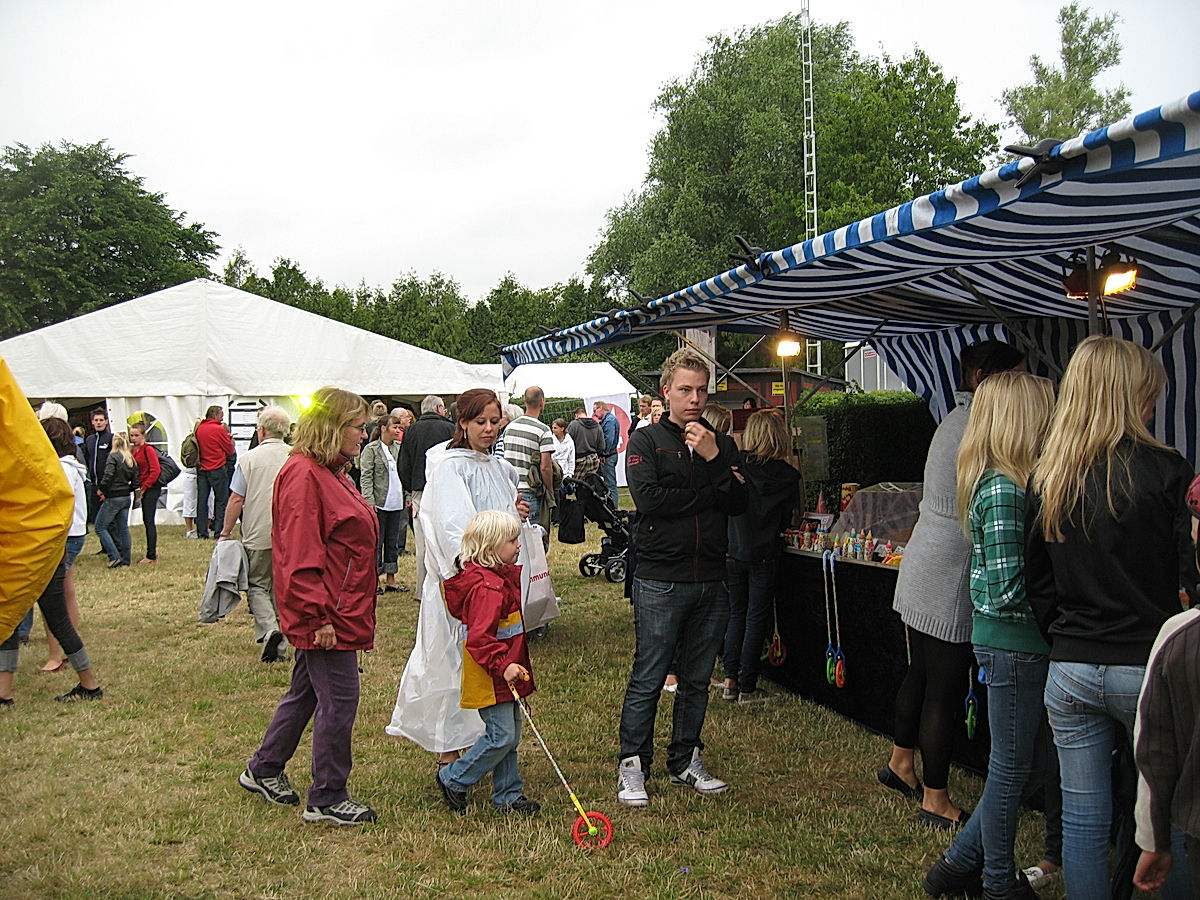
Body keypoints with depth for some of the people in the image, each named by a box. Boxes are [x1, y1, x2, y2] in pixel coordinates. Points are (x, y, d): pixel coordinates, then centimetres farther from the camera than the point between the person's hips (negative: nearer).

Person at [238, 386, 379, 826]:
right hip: (326, 614, -11)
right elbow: (300, 556, -23)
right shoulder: (303, 475, -18)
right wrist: (318, 617, -23)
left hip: (340, 609, 11)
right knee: (339, 699, -2)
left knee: (306, 691, 20)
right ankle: (327, 798, 10)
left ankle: (264, 770, 35)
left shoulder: (328, 472, 15)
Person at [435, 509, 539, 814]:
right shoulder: (486, 587, -23)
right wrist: (502, 665, -33)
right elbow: (479, 638, -29)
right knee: (501, 736, -5)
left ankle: (508, 795, 24)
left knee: (510, 735, 14)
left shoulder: (502, 576, 9)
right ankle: (452, 779, 11)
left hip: (503, 676, 10)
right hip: (491, 678, -10)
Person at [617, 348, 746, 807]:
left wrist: (714, 459, -12)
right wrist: (710, 493, -8)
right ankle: (632, 765, 12)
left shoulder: (722, 445, 12)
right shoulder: (646, 441, 1)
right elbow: (649, 497, -16)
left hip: (710, 580, 4)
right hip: (660, 582, -4)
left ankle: (685, 760, 26)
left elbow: (739, 505, 0)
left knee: (697, 680, 13)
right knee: (648, 678, 0)